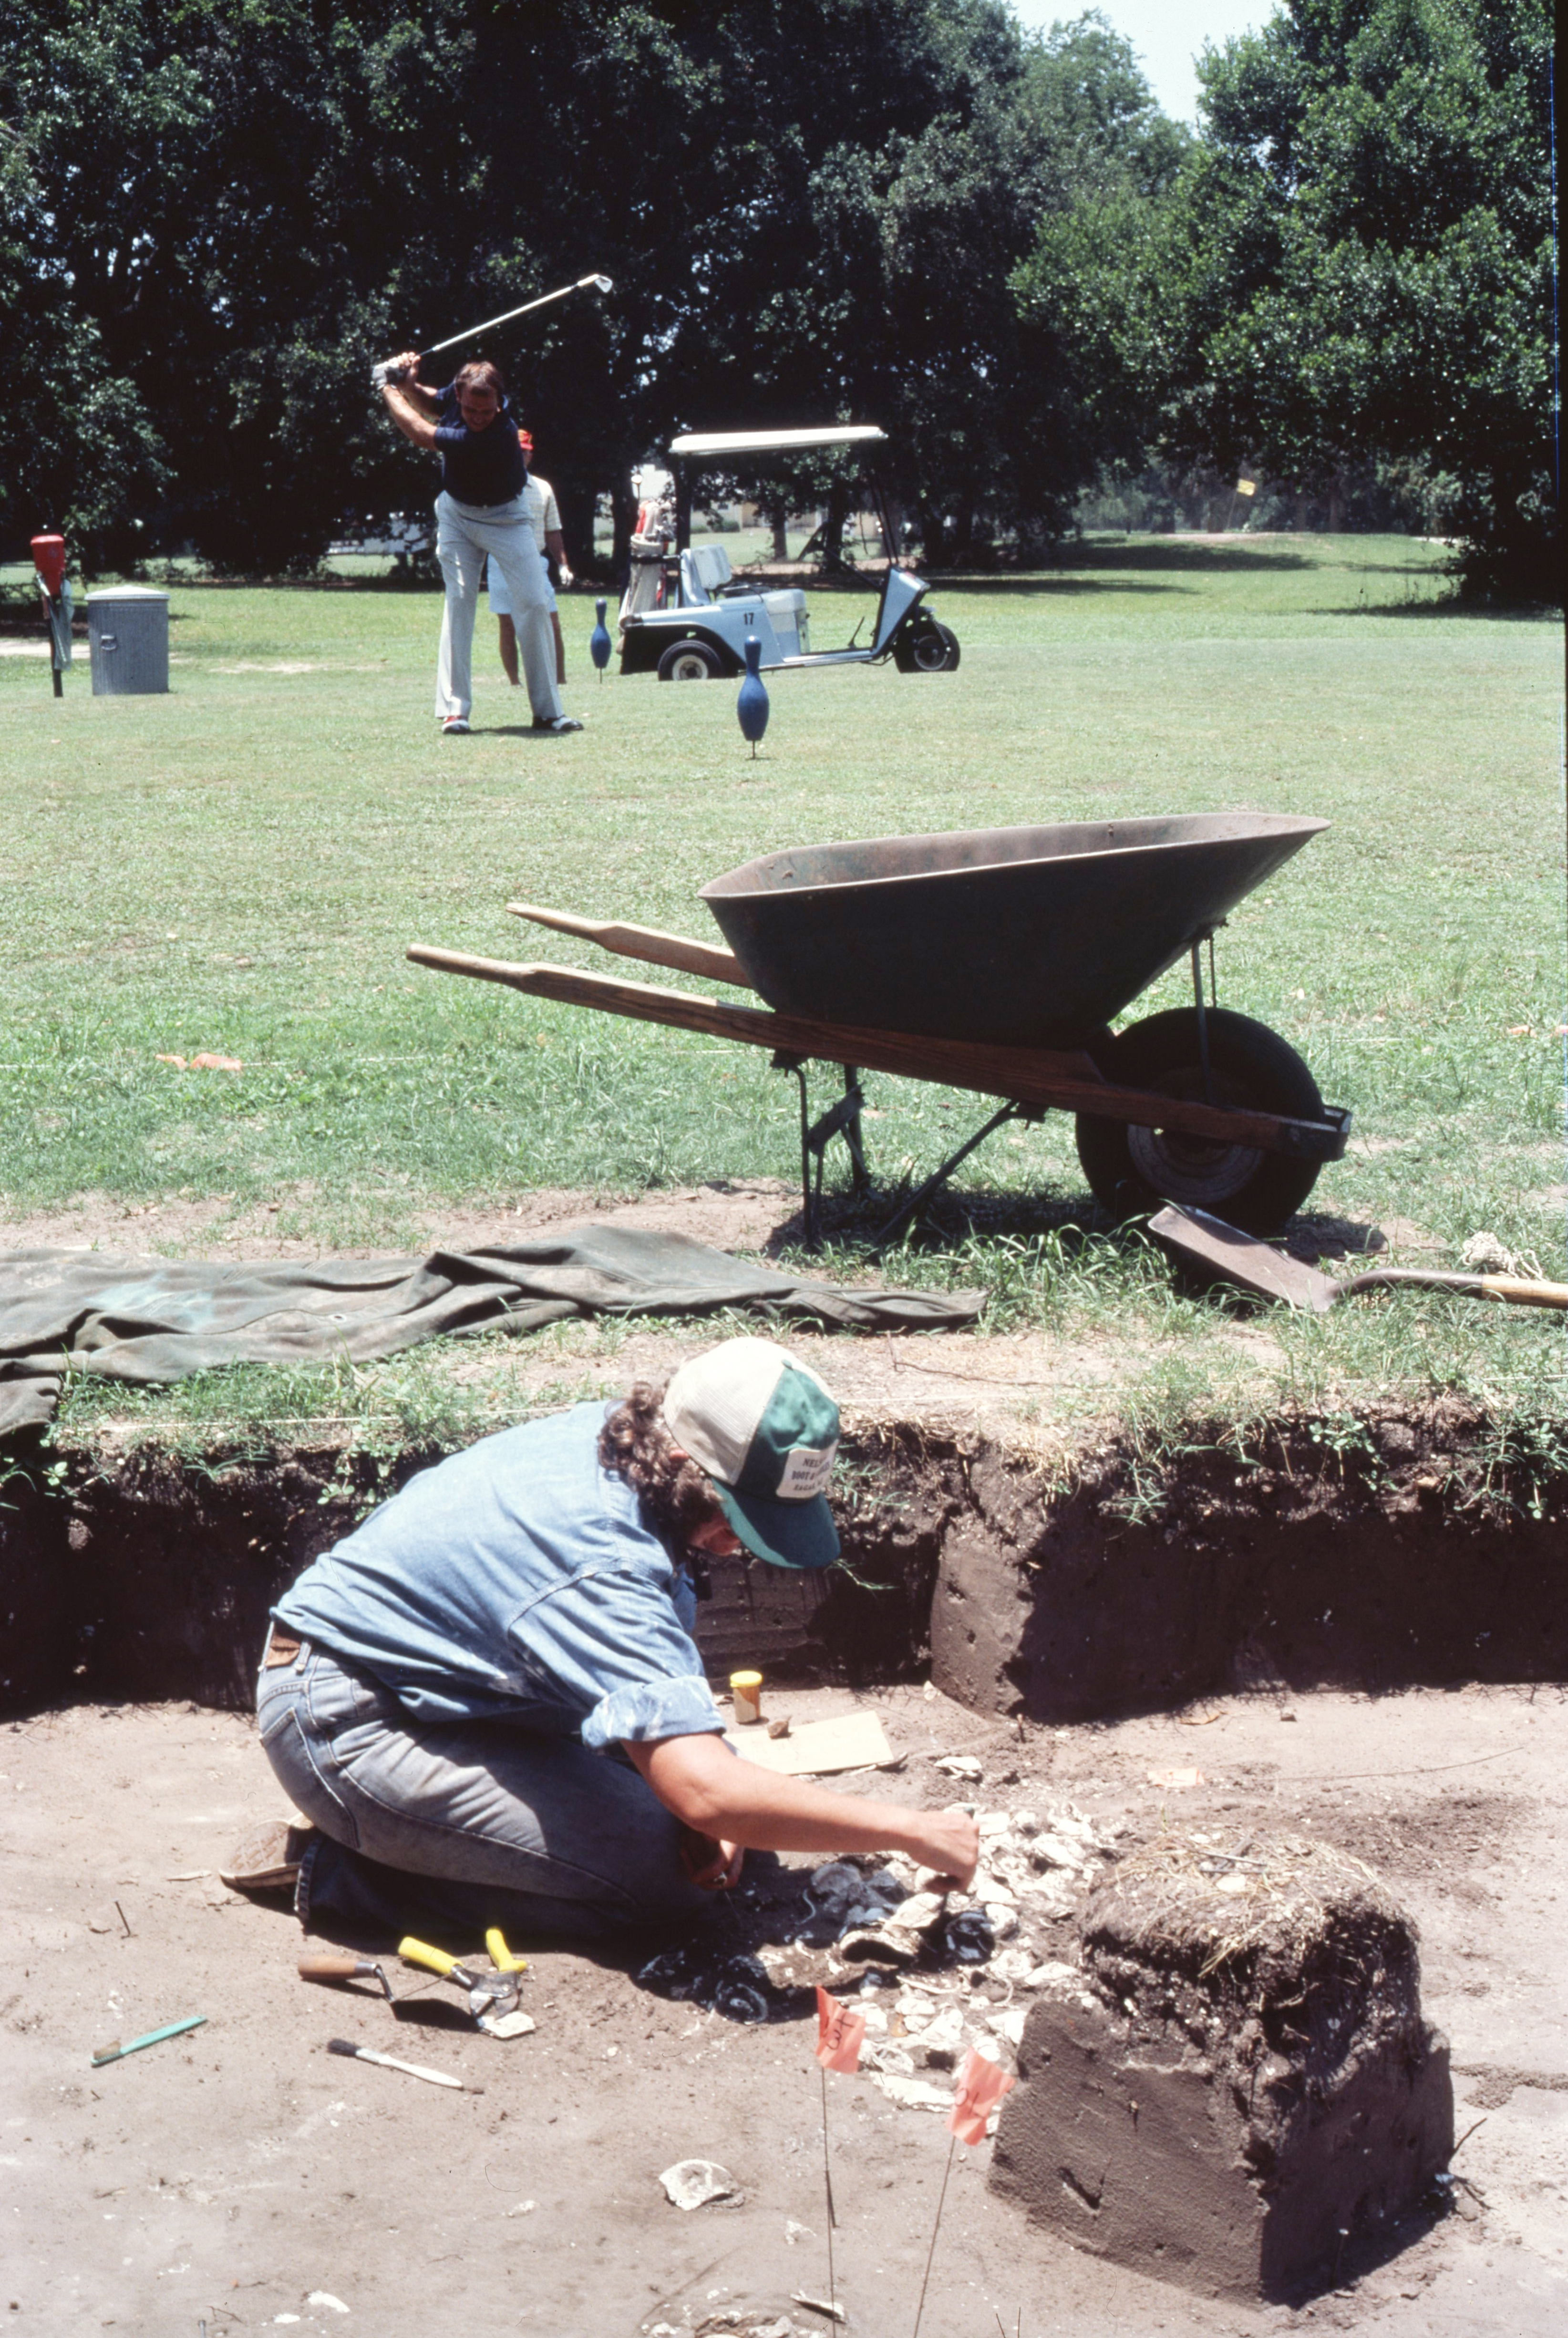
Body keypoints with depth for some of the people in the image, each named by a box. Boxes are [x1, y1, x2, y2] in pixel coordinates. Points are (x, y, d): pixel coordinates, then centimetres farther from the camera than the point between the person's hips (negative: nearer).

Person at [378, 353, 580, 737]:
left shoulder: (501, 434, -35)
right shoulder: (458, 391, -18)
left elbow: (421, 434, -29)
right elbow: (431, 405, 9)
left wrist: (390, 391, -15)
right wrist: (409, 383, -12)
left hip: (504, 516, -4)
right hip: (456, 512, 4)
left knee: (534, 603, -10)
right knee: (459, 599, -7)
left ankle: (547, 710, -3)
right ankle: (454, 709, -11)